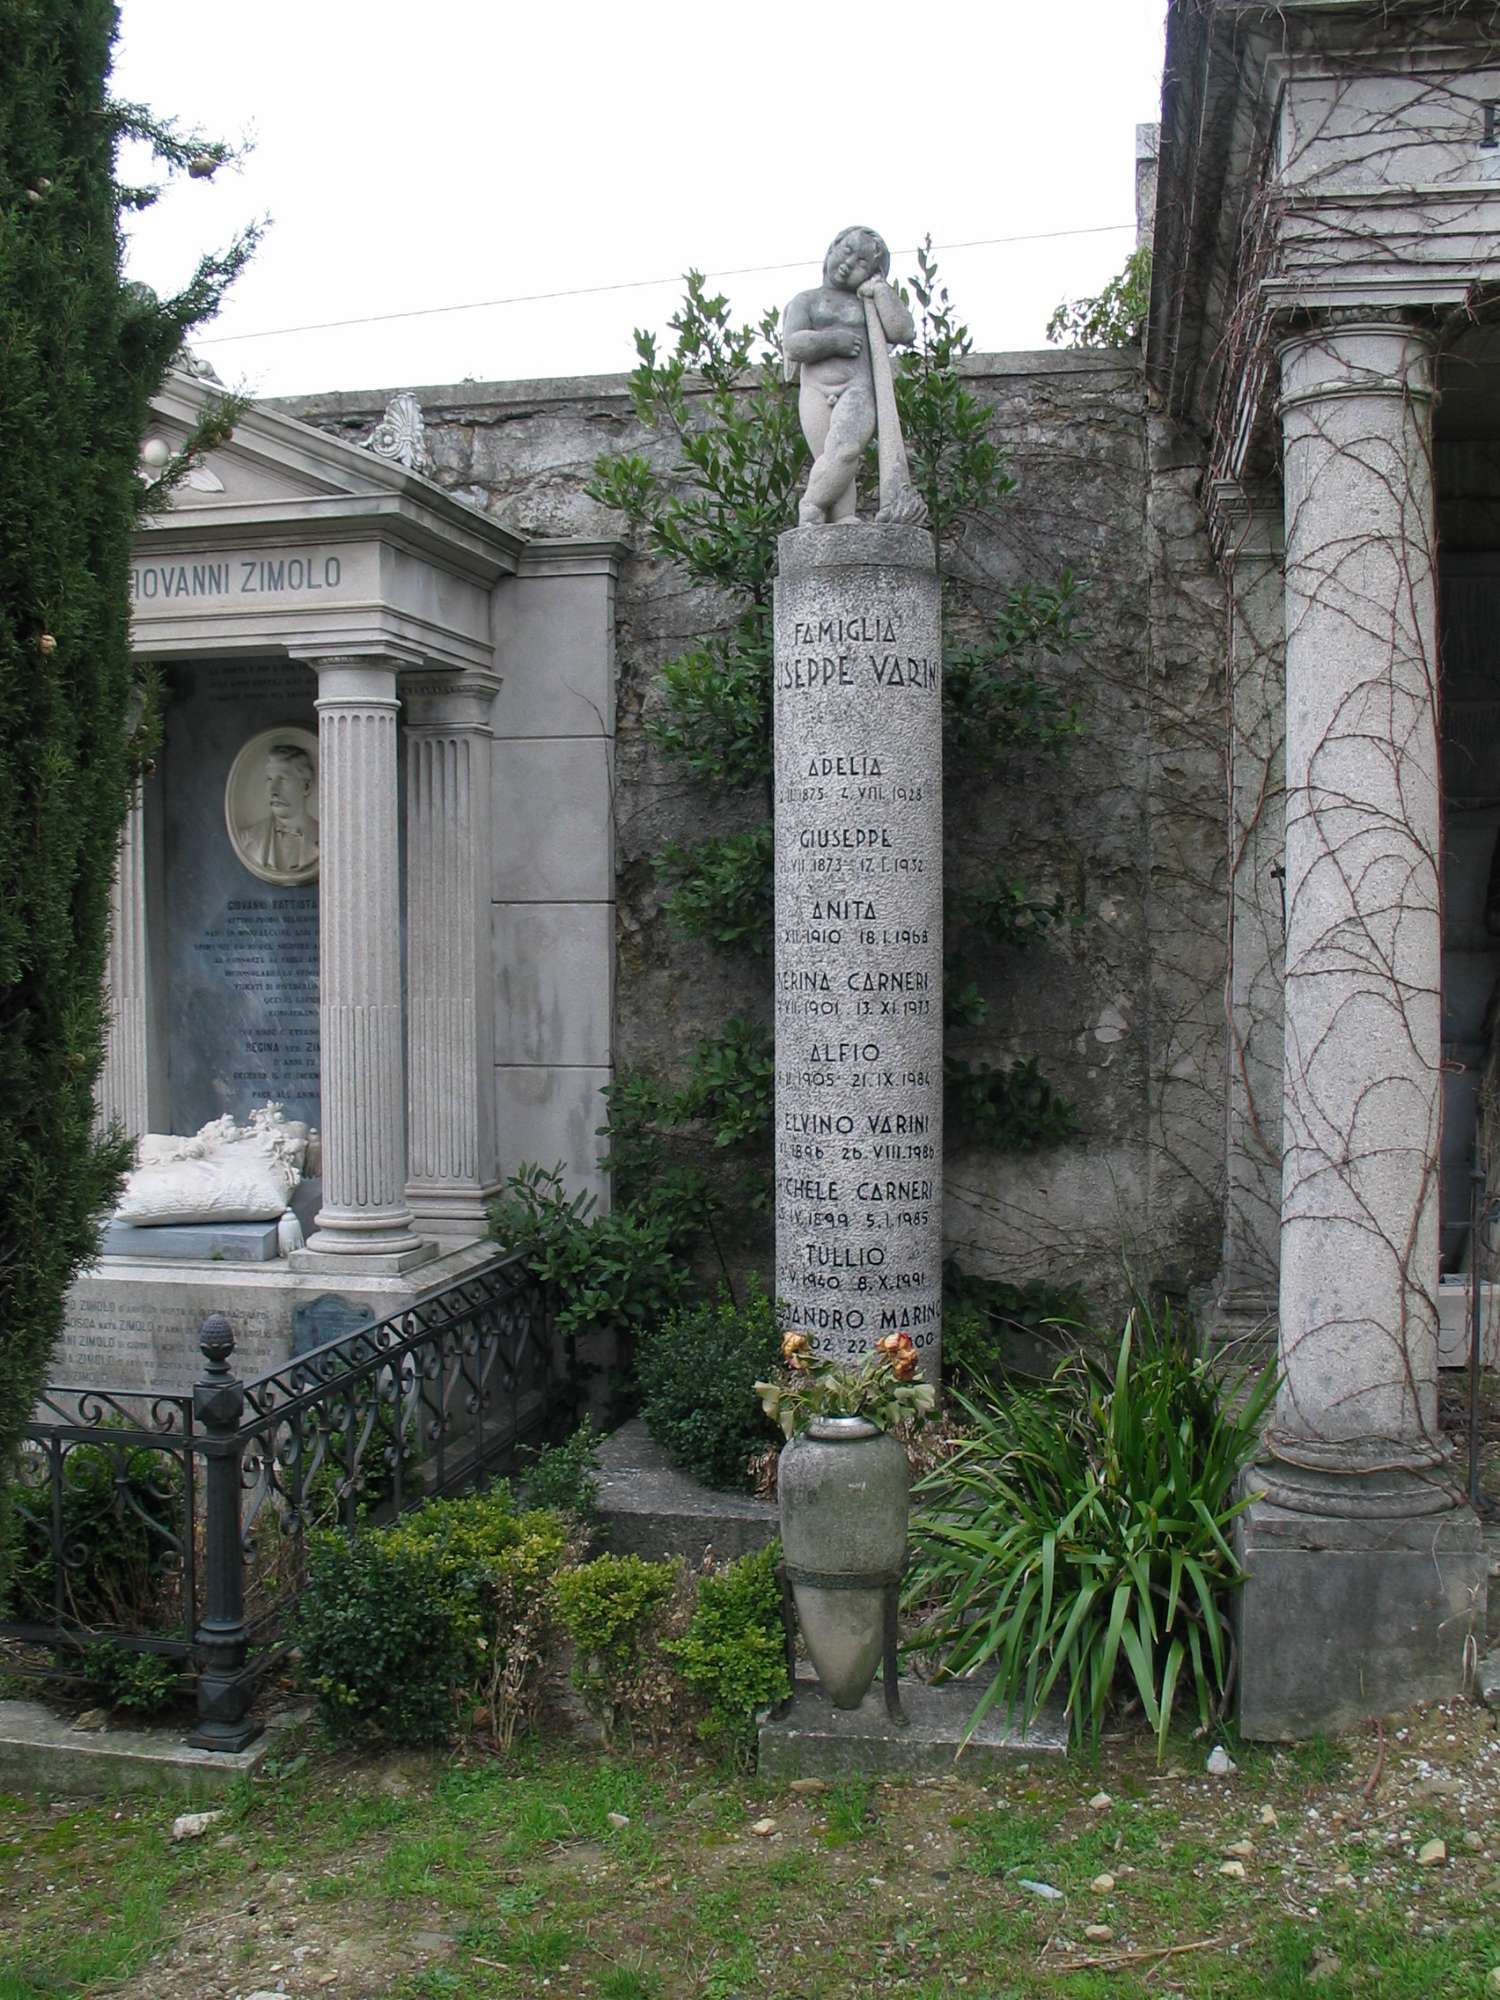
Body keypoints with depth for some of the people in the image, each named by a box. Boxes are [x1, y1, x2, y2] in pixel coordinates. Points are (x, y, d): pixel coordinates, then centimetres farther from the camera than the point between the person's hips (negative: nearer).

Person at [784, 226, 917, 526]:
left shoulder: (868, 304, 22)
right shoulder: (806, 300, 19)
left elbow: (904, 333, 5)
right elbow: (793, 345, 2)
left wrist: (881, 290, 5)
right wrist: (832, 341, -8)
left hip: (858, 390, 0)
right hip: (817, 393, 0)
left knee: (844, 450, -28)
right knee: (834, 462, -16)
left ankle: (811, 507, -17)